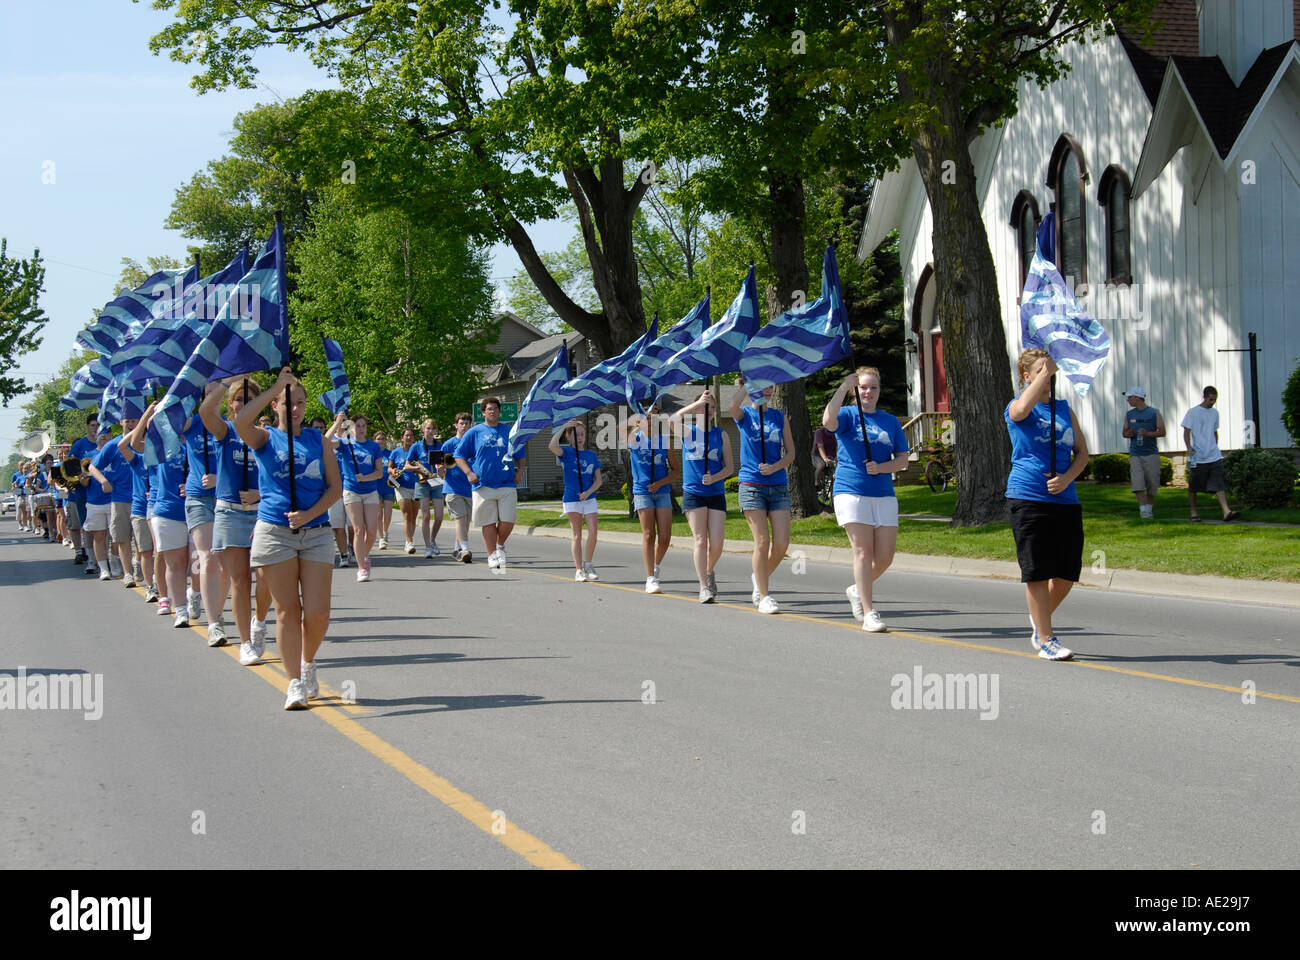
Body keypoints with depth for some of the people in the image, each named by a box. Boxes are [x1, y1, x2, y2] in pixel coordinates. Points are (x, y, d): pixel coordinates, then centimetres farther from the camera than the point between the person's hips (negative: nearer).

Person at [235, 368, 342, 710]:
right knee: (287, 609, -1)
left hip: (316, 532, 1)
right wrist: (277, 386, -16)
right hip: (275, 531, -1)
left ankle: (308, 664, 22)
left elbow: (335, 488, 6)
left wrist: (310, 514, -11)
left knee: (317, 612, -6)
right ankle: (295, 683, 4)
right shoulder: (265, 438, 6)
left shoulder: (318, 440, 11)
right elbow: (241, 422, -18)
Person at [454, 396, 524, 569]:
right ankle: (492, 555, 9)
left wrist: (519, 471, 6)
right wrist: (469, 472, -6)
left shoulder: (510, 431, 13)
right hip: (483, 485, -1)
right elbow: (459, 455, 8)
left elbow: (521, 455, 23)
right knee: (488, 522, 0)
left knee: (508, 521, -5)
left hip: (507, 485, 1)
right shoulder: (474, 432, 7)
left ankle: (500, 546, 22)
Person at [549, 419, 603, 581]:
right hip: (571, 499, -2)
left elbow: (598, 479, 8)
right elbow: (552, 446, -23)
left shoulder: (591, 455, 10)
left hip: (589, 499, 2)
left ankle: (588, 565, 8)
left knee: (593, 532, -9)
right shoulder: (566, 452, 0)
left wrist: (588, 492, -9)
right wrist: (563, 427, -18)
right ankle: (578, 570, 7)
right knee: (577, 536, 1)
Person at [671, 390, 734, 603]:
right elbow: (673, 420, -19)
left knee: (717, 543, -4)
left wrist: (714, 478, -13)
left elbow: (729, 467, 6)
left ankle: (709, 572, 25)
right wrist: (699, 402, -22)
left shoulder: (721, 435, 8)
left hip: (716, 493, 2)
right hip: (693, 493, -2)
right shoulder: (687, 432, 4)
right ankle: (704, 587, -2)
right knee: (700, 540, -7)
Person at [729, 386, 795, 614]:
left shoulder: (780, 417, 13)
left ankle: (761, 577, 23)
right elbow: (733, 407, -22)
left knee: (782, 543, -5)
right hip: (752, 484, -3)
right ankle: (764, 597, 1)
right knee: (762, 541, -7)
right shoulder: (744, 414, 4)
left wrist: (775, 467, -8)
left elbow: (791, 452, 10)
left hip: (778, 486, 3)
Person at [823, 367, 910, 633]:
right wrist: (844, 387, -21)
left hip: (884, 495, 4)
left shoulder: (890, 421, 15)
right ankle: (869, 614, -8)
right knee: (863, 551, -9)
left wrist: (881, 467, -8)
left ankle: (857, 590, 28)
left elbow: (903, 460, 11)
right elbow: (828, 421, -20)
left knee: (885, 556, 0)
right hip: (851, 491, -4)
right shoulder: (847, 415, 4)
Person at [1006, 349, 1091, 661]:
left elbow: (1082, 452, 14)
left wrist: (1067, 477, -6)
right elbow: (1021, 410, -28)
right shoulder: (1016, 408, -1)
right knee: (1037, 572, -4)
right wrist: (1046, 371, -20)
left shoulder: (1064, 408, 15)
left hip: (1065, 498, 5)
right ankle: (1045, 639, 3)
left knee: (1067, 572, 5)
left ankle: (1040, 618, 30)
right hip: (1028, 497, -5)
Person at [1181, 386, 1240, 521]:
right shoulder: (1193, 412, -5)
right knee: (1193, 487, 6)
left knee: (1220, 484, -8)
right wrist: (1189, 449, -20)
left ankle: (1226, 511, -18)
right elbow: (1186, 432, -7)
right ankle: (1193, 512, 21)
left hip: (1214, 457, 4)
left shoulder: (1214, 413, 12)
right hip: (1198, 457, -4)